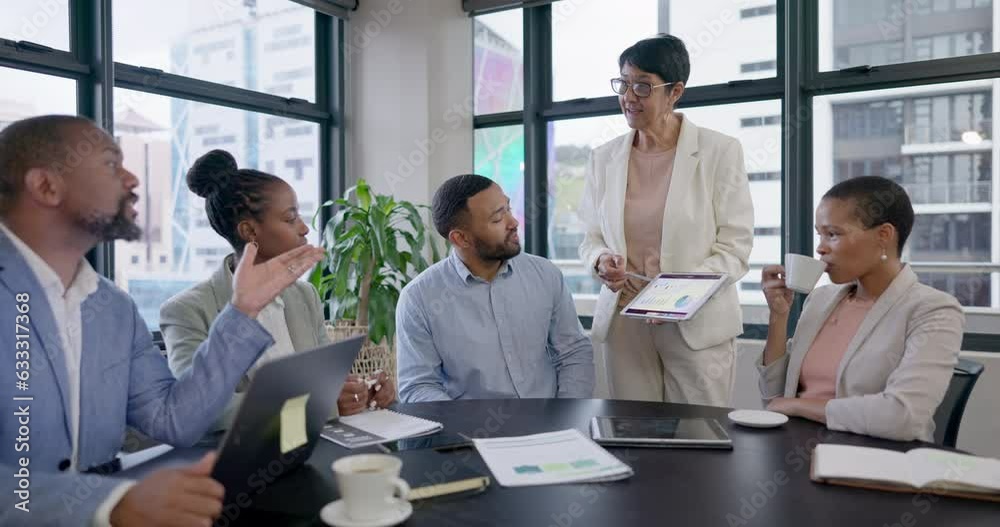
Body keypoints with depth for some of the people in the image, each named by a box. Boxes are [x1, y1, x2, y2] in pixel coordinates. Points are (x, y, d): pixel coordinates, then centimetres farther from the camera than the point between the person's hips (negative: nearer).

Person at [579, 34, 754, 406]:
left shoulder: (720, 151, -4)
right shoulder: (604, 158, 6)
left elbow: (734, 248, -6)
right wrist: (601, 261, -11)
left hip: (698, 324, -3)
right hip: (624, 322, 3)